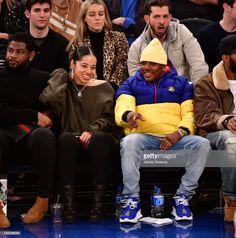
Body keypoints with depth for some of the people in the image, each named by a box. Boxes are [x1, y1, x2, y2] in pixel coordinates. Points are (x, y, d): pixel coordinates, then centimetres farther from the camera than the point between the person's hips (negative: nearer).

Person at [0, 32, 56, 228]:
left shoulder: (42, 78, 17)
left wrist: (46, 117, -5)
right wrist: (34, 116, -5)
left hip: (33, 132, 1)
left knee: (44, 136, -37)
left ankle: (43, 201, -30)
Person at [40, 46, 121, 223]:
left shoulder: (104, 88, 15)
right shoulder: (63, 86, 15)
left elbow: (109, 118, 4)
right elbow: (47, 99, -9)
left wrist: (92, 130, -15)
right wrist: (61, 76, 6)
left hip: (98, 143, 0)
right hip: (72, 145, 0)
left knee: (99, 138, -36)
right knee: (66, 138, -35)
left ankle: (99, 202, -31)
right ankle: (68, 202, -32)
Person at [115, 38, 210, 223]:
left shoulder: (180, 83, 19)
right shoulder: (131, 84, 17)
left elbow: (190, 112, 8)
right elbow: (121, 107, 0)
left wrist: (179, 133, -12)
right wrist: (128, 114, -26)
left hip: (175, 138, 1)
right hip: (143, 136, -1)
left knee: (202, 144, -28)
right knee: (129, 142, -37)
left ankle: (182, 198, -19)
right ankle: (132, 201, -31)